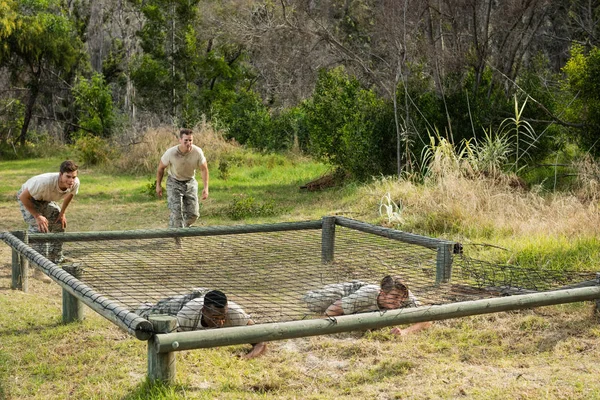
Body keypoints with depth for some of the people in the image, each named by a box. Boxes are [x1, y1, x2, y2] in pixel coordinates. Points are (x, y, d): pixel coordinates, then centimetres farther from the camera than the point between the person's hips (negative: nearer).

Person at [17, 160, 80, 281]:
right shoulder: (45, 182, -45)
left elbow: (70, 194, 1)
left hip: (46, 199, 7)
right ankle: (39, 269, -21)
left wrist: (62, 213, -2)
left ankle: (54, 264, 19)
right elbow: (23, 197, -32)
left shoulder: (75, 183, -27)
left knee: (59, 224, 3)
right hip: (28, 198, -7)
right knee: (39, 227, -23)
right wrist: (37, 216, -32)